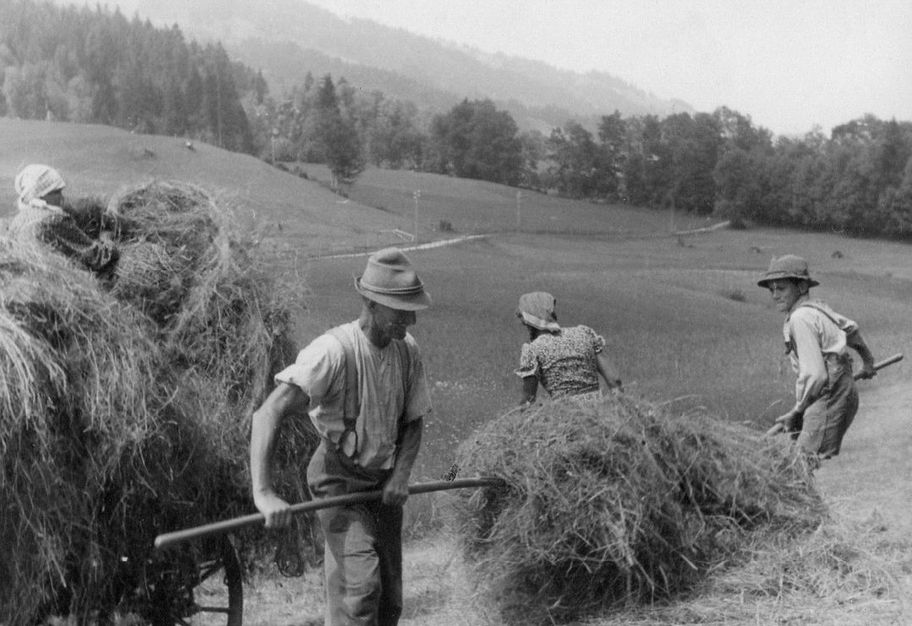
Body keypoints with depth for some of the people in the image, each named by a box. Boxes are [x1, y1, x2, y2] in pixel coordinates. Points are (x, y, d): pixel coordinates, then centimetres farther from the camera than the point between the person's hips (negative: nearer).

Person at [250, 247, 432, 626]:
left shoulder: (407, 351, -6)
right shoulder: (333, 351, -26)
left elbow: (413, 421, 6)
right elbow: (268, 414, -34)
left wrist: (401, 475, -12)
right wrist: (263, 492, -44)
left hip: (385, 483, 6)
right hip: (340, 478, -6)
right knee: (360, 585, -21)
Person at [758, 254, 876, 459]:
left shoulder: (800, 318, -15)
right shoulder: (817, 308, 14)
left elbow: (815, 375, -21)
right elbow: (850, 328, 33)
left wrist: (797, 411, -8)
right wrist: (867, 360, 52)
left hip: (830, 397, -10)